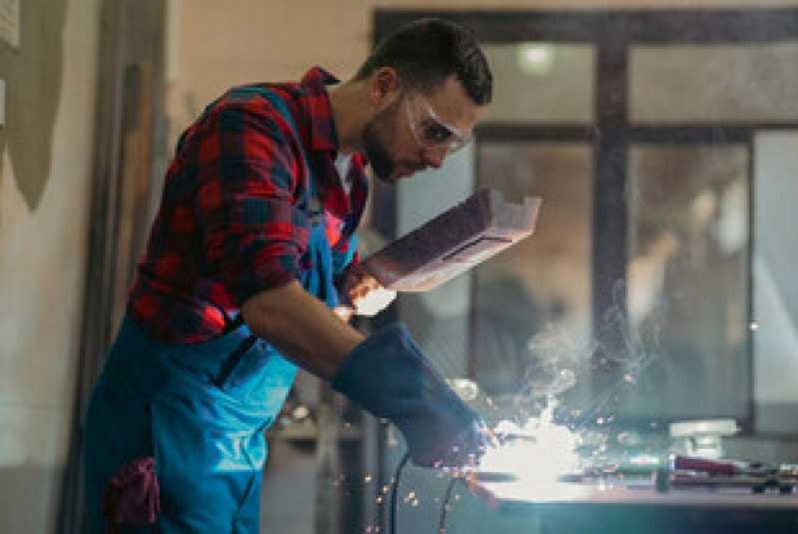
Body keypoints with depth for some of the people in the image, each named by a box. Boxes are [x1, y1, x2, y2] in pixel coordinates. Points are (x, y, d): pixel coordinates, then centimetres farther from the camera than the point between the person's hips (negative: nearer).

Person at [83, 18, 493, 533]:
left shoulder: (349, 171, 10)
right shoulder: (253, 124, -19)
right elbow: (267, 301, -32)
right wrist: (405, 392, -37)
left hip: (242, 433, 8)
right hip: (174, 414, -8)